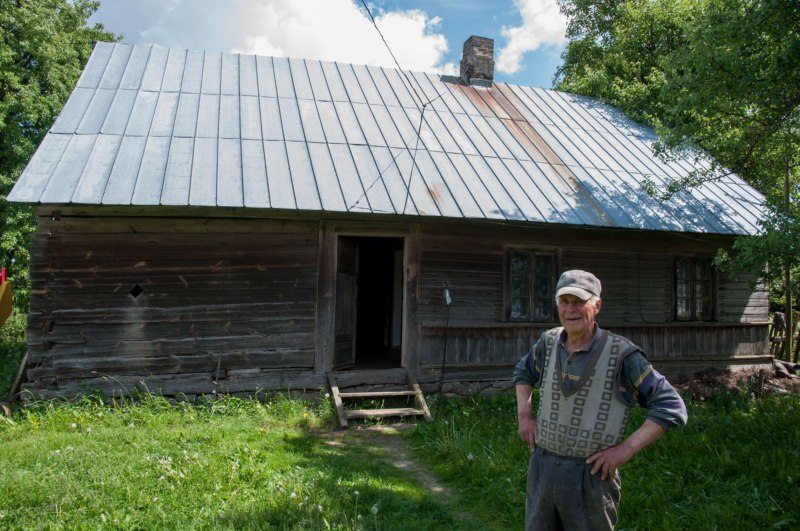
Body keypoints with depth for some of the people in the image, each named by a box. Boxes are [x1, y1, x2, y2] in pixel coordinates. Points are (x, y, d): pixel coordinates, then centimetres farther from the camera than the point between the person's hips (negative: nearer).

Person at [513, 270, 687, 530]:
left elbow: (671, 407, -14)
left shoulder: (620, 354, -16)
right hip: (541, 465, 5)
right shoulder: (549, 341, -1)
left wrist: (625, 450, -17)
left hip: (591, 472, -4)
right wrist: (524, 415, 5)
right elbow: (523, 372, 19)